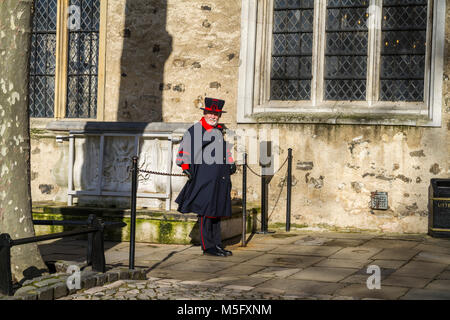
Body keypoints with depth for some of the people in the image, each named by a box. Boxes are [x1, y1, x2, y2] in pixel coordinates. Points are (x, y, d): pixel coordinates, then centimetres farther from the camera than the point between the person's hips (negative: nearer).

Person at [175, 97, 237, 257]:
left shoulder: (221, 131, 18)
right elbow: (185, 149, -6)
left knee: (217, 212, 11)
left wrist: (231, 164, 17)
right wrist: (186, 167, -17)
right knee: (206, 212, -7)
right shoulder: (194, 130, -3)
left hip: (220, 179, 7)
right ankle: (208, 246, -2)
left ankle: (217, 244, 18)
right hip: (203, 177, -7)